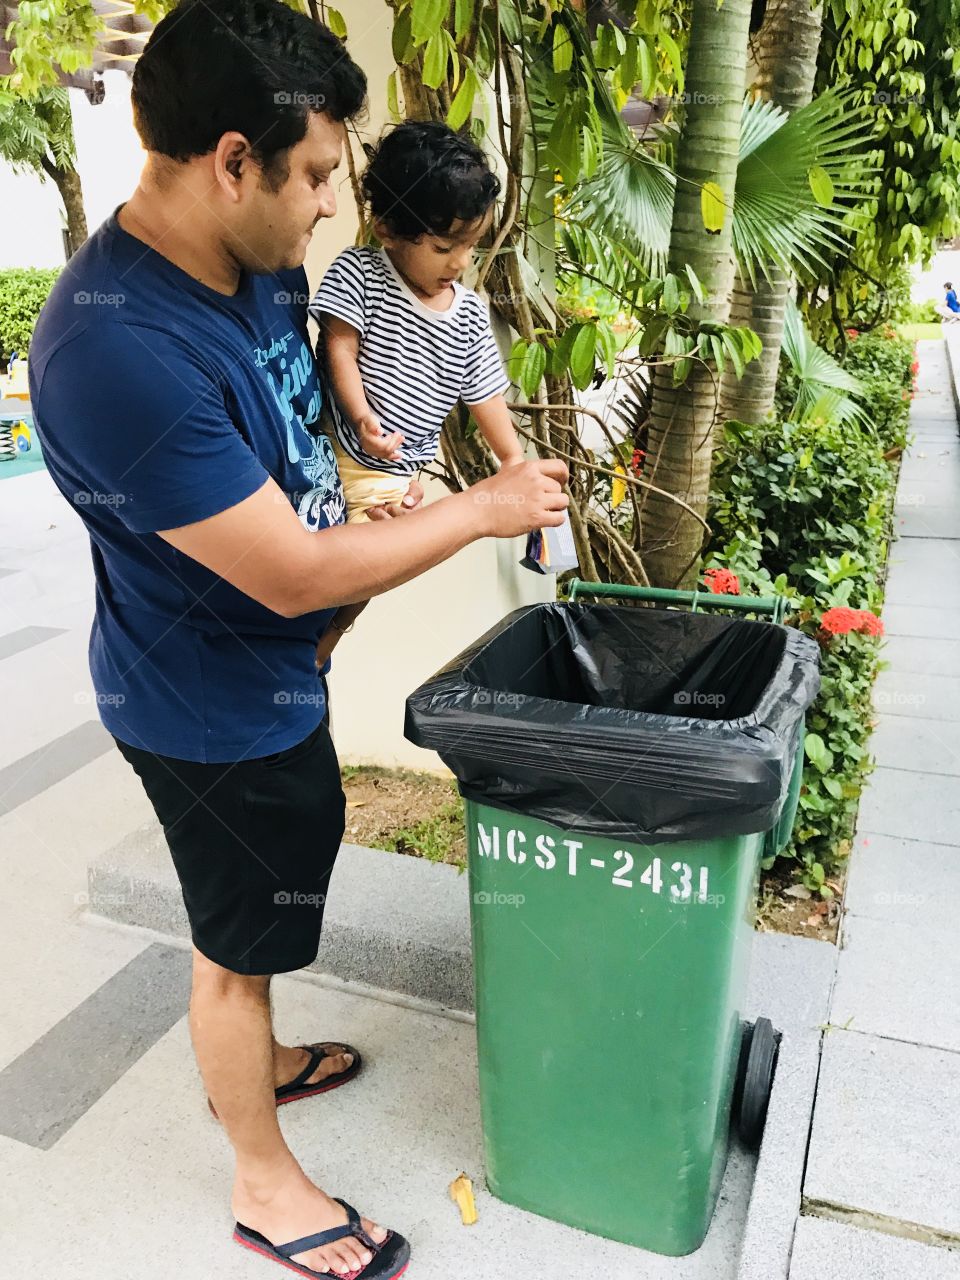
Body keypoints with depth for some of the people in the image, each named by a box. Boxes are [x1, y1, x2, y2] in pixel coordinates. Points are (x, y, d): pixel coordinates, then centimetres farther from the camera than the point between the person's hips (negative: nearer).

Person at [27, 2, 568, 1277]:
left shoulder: (258, 268, -3)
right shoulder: (118, 350, -33)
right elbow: (293, 574, -30)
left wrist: (362, 497, -2)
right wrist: (480, 508, -20)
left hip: (266, 675, 9)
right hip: (211, 711, -8)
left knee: (250, 924, 28)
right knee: (237, 942, 12)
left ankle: (246, 1061, 55)